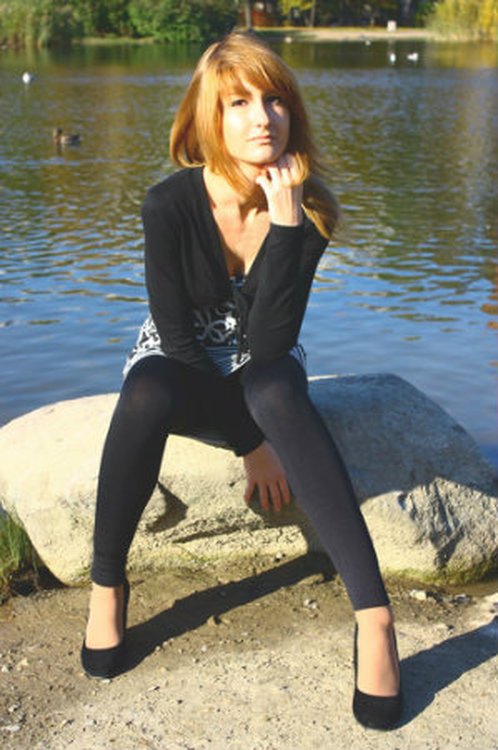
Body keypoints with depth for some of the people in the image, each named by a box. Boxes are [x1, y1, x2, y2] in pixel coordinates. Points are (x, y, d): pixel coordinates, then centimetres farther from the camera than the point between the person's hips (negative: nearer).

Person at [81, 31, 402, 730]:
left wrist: (284, 223, -32)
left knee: (275, 386, -37)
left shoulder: (306, 208, -15)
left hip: (263, 372, 1)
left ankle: (374, 615, -43)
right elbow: (177, 337, -16)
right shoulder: (170, 204, -19)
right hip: (181, 367, -1)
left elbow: (268, 343, -24)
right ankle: (107, 584, -17)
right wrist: (249, 438, -19)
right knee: (147, 393, -38)